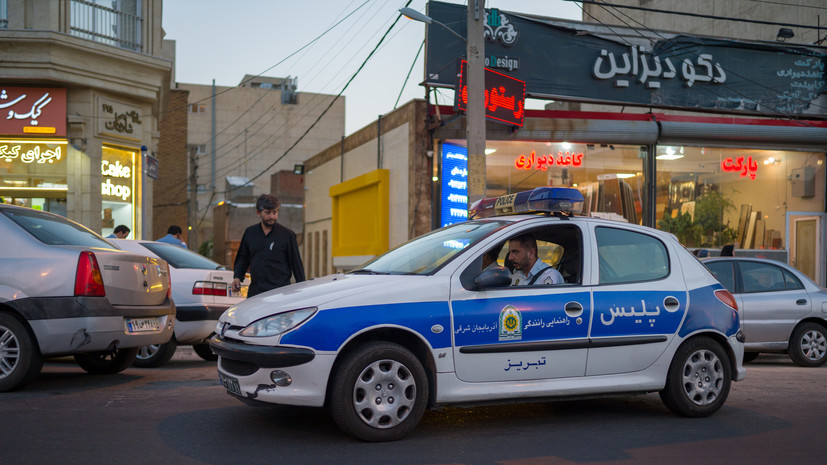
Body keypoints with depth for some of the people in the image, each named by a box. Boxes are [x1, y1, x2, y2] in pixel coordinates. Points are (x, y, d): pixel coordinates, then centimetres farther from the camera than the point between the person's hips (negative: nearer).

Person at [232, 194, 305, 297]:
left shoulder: (287, 235, 1)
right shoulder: (249, 233, 11)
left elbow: (296, 263, 4)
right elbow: (242, 258, 22)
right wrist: (237, 276, 7)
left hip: (280, 292, -4)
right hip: (255, 292, 4)